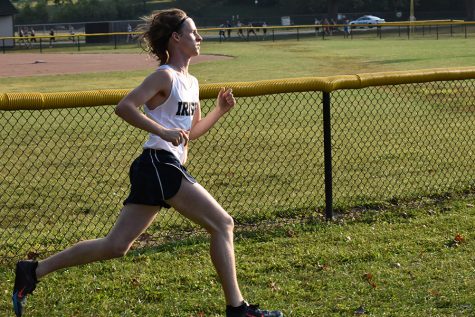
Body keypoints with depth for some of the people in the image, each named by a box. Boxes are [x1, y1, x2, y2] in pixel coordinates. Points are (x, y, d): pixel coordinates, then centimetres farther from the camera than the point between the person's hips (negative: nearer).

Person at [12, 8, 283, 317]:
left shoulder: (192, 82, 20)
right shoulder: (165, 76, -8)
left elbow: (192, 132, 26)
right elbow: (124, 106, -18)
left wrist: (219, 111, 12)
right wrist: (163, 131, -24)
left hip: (165, 168, 9)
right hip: (160, 164, -9)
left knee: (115, 246, 7)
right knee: (222, 224, -7)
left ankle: (33, 271, 11)